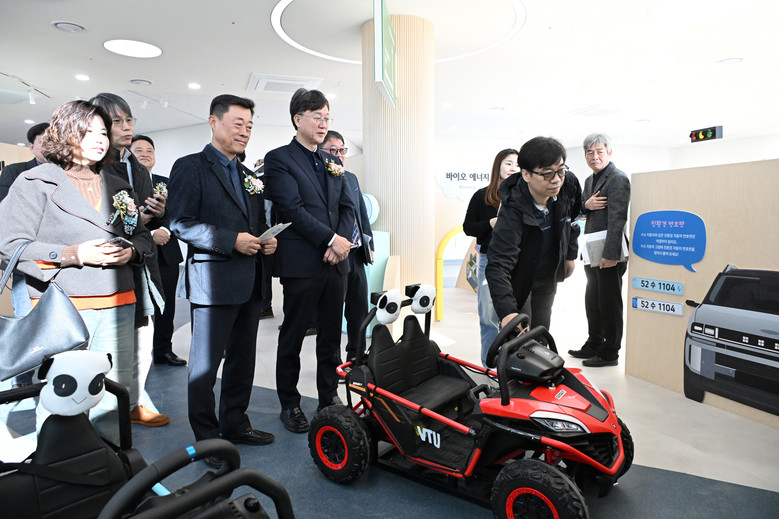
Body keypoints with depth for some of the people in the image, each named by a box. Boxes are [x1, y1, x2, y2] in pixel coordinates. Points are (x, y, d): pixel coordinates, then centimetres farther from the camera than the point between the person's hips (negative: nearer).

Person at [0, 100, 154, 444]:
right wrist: (73, 254, -15)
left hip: (117, 306, 4)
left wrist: (131, 251, -4)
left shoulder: (119, 187, 18)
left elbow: (144, 238, 19)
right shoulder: (36, 182, 3)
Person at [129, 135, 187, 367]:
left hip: (166, 254, 4)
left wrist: (165, 230, -15)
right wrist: (150, 234, -18)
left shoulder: (166, 183, 15)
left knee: (166, 305, 10)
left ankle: (164, 350, 22)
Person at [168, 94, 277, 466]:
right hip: (213, 280, -7)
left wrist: (267, 240, 3)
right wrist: (232, 241, -18)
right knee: (205, 364, 2)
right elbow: (181, 224, -12)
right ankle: (207, 437, 17)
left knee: (243, 359, 15)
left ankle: (235, 424, 30)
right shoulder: (190, 167, -3)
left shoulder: (248, 176, 19)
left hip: (250, 282, 8)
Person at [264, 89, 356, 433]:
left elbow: (348, 207, 13)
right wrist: (331, 239, -15)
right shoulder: (279, 159, -2)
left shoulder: (332, 163, 17)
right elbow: (292, 208, -13)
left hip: (335, 262, 6)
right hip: (302, 263, -6)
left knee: (331, 335, 13)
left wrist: (343, 241, -5)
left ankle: (330, 398, 27)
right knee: (293, 336, 6)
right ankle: (289, 404, 22)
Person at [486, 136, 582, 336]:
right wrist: (507, 311, -52)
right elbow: (498, 264, -41)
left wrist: (570, 254, 15)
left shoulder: (569, 185, -16)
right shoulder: (512, 211, -35)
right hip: (519, 283, -5)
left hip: (548, 279, 6)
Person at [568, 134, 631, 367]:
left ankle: (609, 353, 13)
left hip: (609, 254, -9)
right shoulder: (590, 180, 16)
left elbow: (617, 219, -20)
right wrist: (586, 205, -7)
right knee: (592, 302, 17)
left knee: (609, 304, 1)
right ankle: (594, 345, 32)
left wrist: (610, 255, -24)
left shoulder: (618, 179, -12)